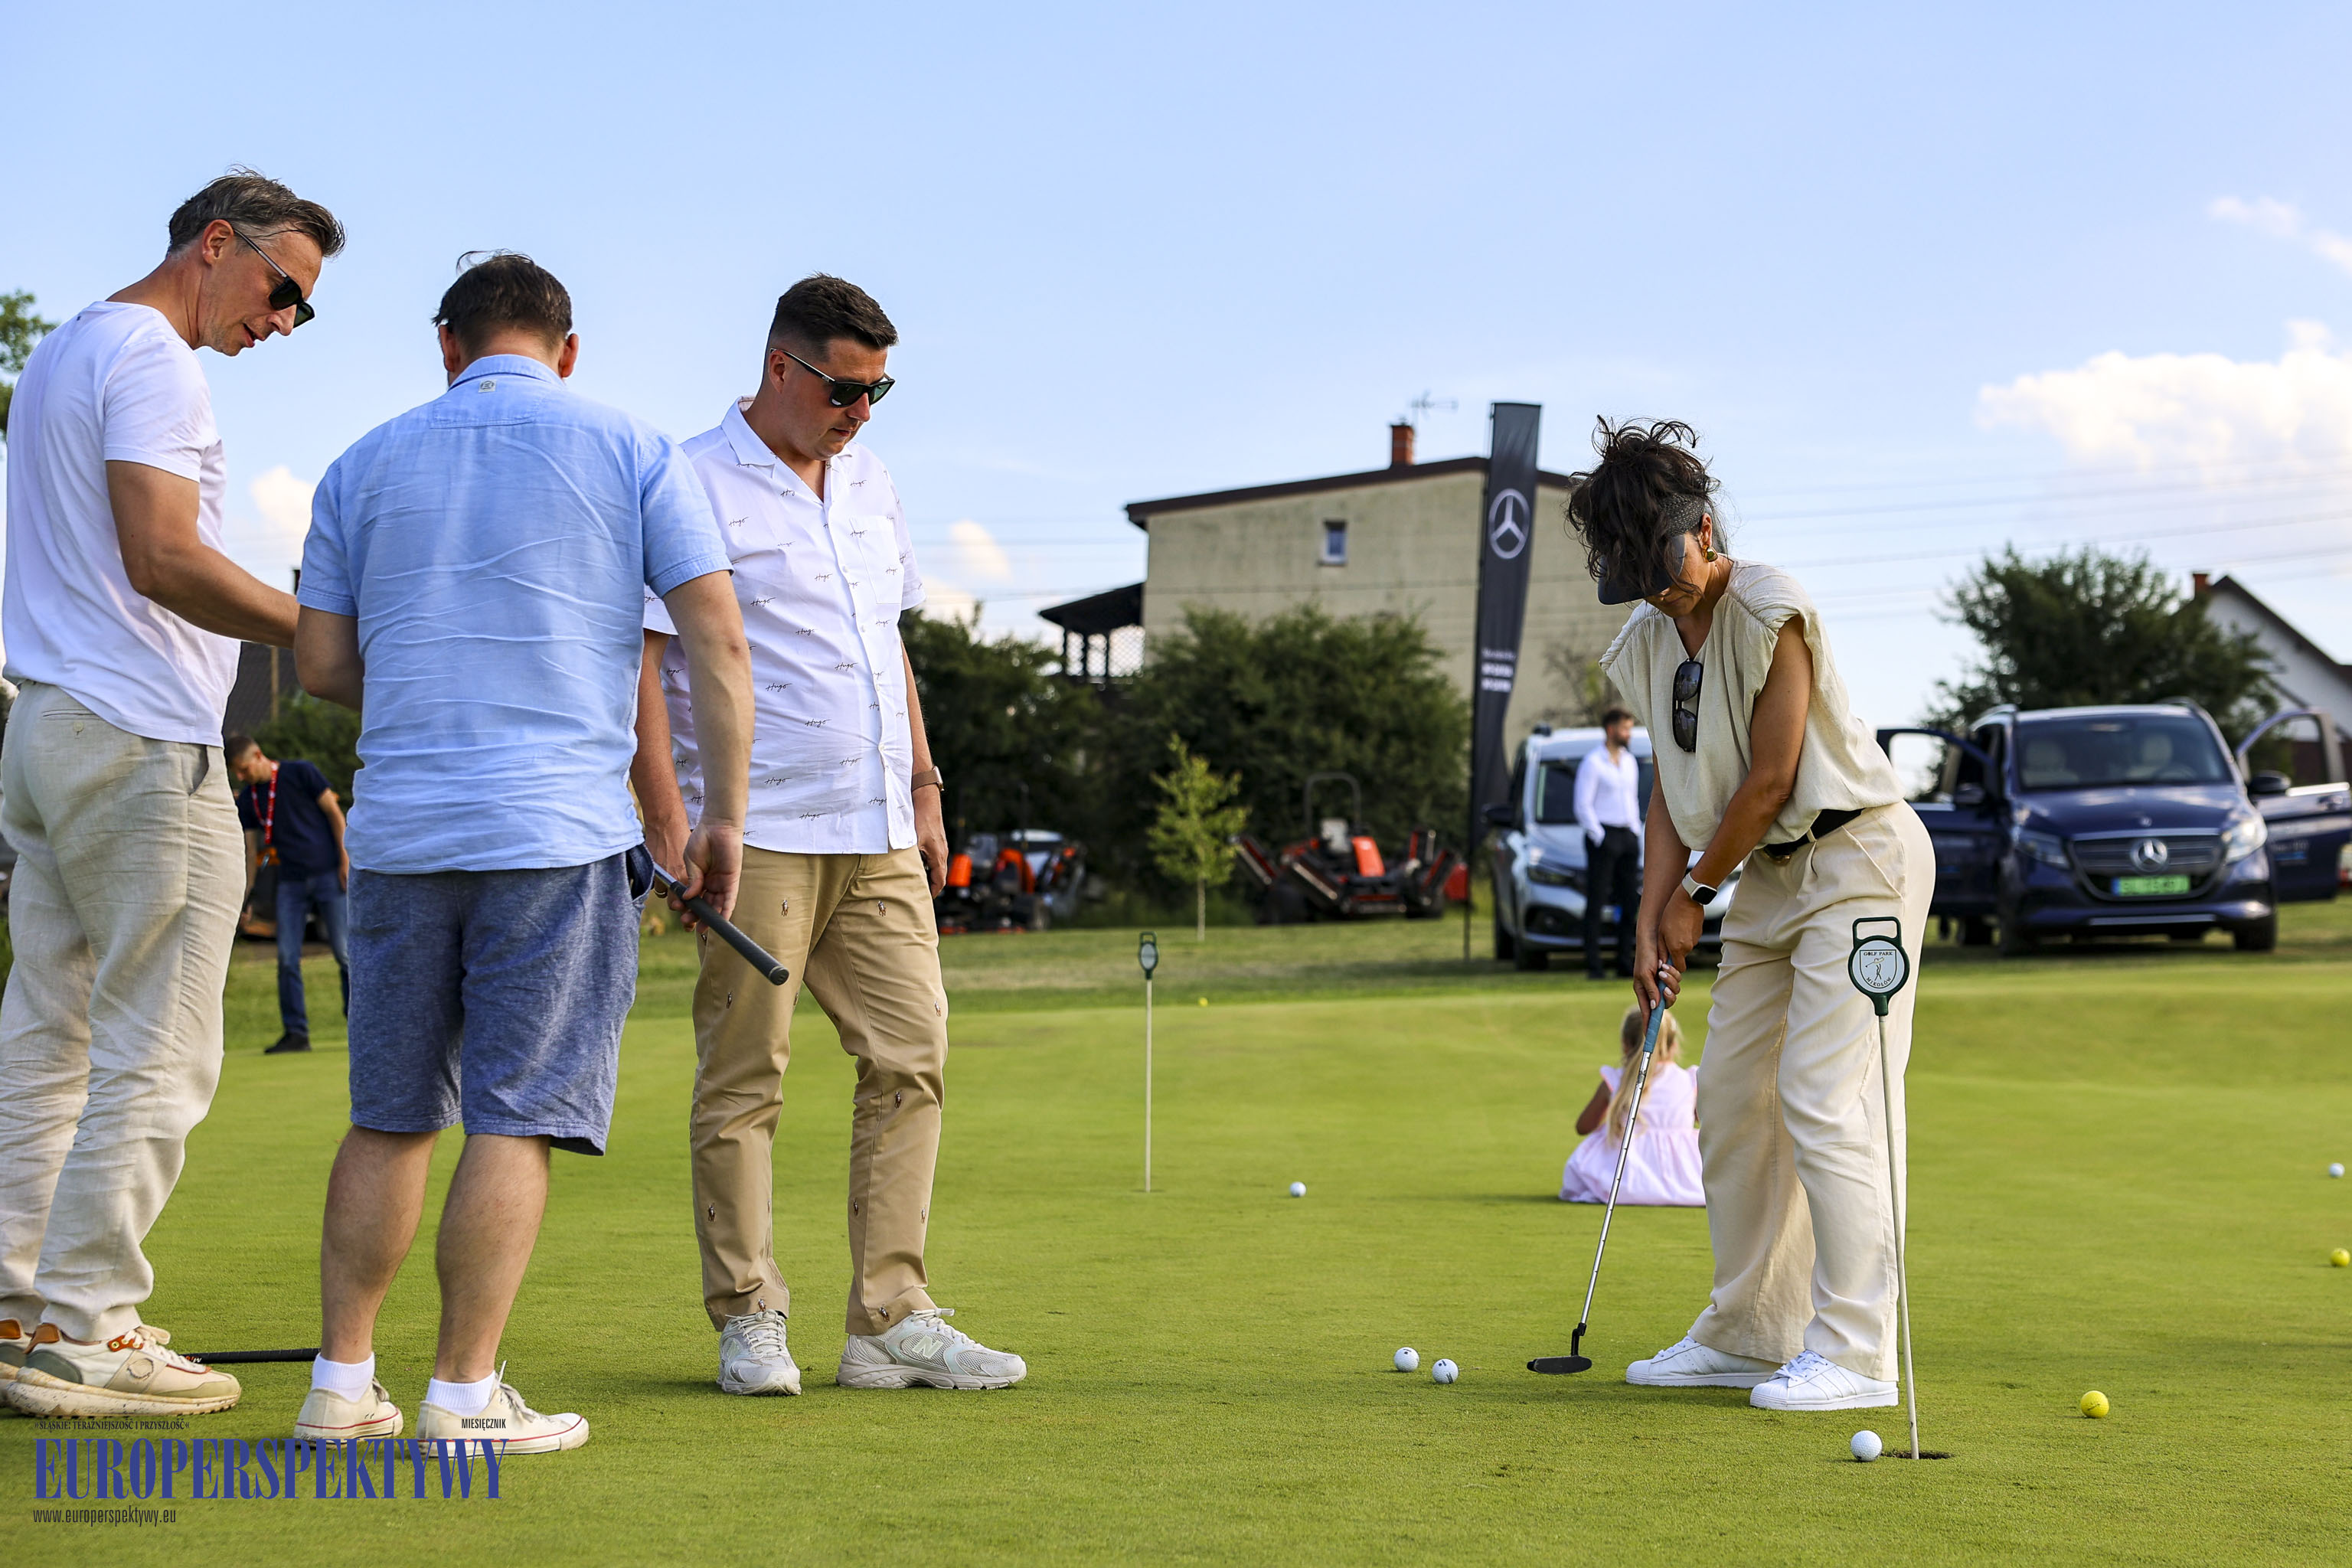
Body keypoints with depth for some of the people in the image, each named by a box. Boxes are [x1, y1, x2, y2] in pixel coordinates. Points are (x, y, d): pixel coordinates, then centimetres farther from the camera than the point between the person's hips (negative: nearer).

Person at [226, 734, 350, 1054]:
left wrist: (345, 860, -9)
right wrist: (244, 896, 5)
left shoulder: (301, 773, -5)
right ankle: (296, 1033, 3)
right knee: (287, 958, -2)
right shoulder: (247, 800, 8)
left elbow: (334, 812, -3)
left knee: (344, 953, -4)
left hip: (329, 875, -5)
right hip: (290, 882, 5)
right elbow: (251, 850, 11)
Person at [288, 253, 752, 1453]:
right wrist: (725, 814, 4)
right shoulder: (633, 454, 4)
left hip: (398, 833, 3)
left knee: (389, 1118, 13)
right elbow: (717, 643, -3)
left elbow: (321, 663, 12)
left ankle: (341, 1379, 14)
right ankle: (463, 1396, -1)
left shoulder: (367, 465, 12)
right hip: (559, 831, -3)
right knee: (516, 1121, -1)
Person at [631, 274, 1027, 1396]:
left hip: (877, 837, 7)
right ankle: (749, 1321, 7)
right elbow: (640, 655, -9)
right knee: (743, 1075, -2)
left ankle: (892, 1321, 6)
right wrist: (667, 810, -16)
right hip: (756, 833, -7)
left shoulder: (869, 482, 17)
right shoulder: (694, 485, -5)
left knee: (910, 1058, 2)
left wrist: (923, 787, 19)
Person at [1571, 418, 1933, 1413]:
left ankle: (1856, 1352, -12)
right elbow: (1672, 791, 9)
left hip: (1858, 857, -9)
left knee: (1825, 1100, -14)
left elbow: (1768, 780, -17)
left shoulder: (1771, 613, -18)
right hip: (1769, 875, 9)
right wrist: (1651, 920, -1)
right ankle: (1749, 1334, 18)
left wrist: (1695, 895, -7)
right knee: (1731, 1099, 8)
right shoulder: (1647, 643, 6)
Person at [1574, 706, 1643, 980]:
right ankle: (1593, 966, -9)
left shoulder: (1630, 762, 16)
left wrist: (1635, 836, 13)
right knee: (1596, 903, -7)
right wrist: (1599, 838, -13)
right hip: (1603, 836, -7)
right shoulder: (1592, 762, -6)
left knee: (1630, 903, 6)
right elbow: (1583, 806, -9)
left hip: (1628, 837, 7)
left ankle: (1625, 965, 11)